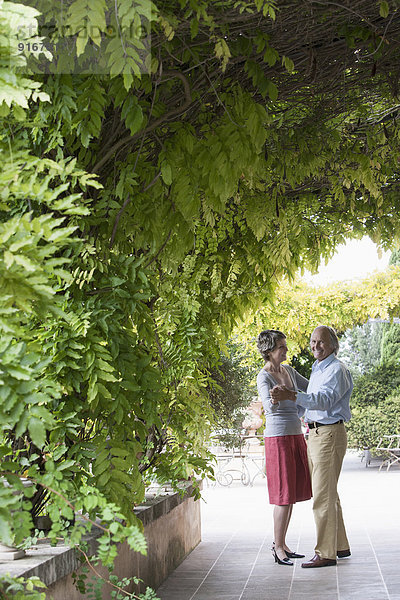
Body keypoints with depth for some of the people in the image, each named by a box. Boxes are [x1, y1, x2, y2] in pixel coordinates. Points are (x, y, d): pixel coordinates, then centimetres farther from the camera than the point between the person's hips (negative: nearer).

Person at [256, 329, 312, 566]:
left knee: (293, 493, 10)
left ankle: (282, 544, 18)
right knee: (285, 495, -7)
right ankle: (278, 548, 1)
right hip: (278, 438, -8)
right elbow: (269, 407, -28)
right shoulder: (264, 377, -13)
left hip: (295, 436, 8)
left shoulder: (288, 370, 11)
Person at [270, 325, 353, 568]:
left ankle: (326, 553, -6)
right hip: (315, 435, 10)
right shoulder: (317, 369, 18)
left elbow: (324, 400, -29)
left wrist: (292, 396, -41)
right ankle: (340, 546, 24)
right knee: (329, 494, 15)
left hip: (330, 435, -10)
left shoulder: (337, 370, -13)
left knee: (324, 496, -10)